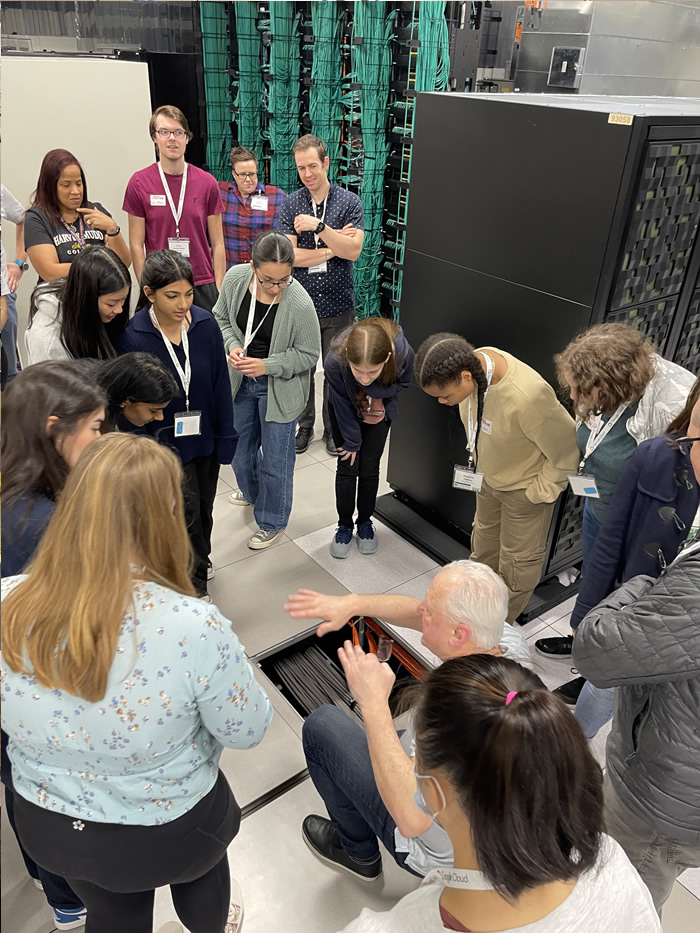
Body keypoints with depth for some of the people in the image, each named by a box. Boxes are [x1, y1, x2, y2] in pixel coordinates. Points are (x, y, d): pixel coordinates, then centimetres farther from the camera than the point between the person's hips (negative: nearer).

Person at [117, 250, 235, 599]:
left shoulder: (205, 324, -12)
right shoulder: (131, 337, -20)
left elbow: (220, 384, -4)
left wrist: (226, 437, -2)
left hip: (205, 436, 4)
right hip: (167, 442, -3)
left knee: (204, 507, 20)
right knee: (187, 510, 0)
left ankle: (199, 559, 49)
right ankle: (194, 582, 24)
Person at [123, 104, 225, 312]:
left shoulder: (207, 183, 4)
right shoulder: (139, 183, 0)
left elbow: (217, 244, 4)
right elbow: (137, 245, 1)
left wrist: (219, 290, -3)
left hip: (203, 286, 1)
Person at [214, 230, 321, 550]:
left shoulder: (299, 303, -29)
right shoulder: (235, 278, -16)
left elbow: (308, 355, -16)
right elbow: (221, 318, 2)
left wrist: (267, 365, -27)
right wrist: (232, 346, -17)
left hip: (279, 388, -5)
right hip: (241, 380, 5)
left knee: (275, 461, 8)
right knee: (240, 445, 25)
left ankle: (272, 522, 33)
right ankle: (252, 492, 56)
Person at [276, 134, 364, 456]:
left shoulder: (349, 202, -3)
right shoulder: (290, 205, -1)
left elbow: (353, 250, -15)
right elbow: (288, 255, -12)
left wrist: (318, 226, -23)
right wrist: (333, 248, -13)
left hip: (337, 305, -1)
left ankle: (333, 428, 27)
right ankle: (304, 425, 31)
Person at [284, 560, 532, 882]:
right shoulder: (508, 638, -20)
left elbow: (411, 819, -43)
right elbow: (418, 613, -7)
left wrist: (373, 704, -42)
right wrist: (353, 603, -15)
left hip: (437, 851, -7)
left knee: (321, 725, -1)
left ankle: (359, 852, 21)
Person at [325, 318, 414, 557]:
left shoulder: (403, 351, -40)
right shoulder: (334, 361, -41)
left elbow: (403, 381, -15)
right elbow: (342, 405, -21)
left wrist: (378, 396, -32)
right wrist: (351, 442, -11)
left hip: (379, 406, 1)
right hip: (345, 408, -1)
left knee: (369, 467, 7)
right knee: (347, 465, 3)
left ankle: (365, 522, 29)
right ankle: (344, 525, 24)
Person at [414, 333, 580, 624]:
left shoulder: (526, 397, -44)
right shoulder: (472, 362, -21)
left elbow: (567, 448, -27)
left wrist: (542, 491, -16)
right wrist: (476, 451, 10)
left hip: (524, 486, -7)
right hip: (489, 474, 7)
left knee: (518, 559, 14)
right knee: (484, 541, 28)